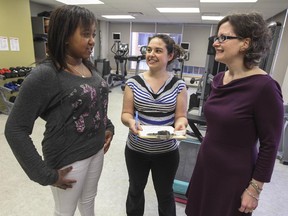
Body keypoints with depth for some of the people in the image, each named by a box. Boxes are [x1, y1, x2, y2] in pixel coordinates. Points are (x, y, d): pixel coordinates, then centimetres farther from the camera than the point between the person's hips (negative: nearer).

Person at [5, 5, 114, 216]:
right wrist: (46, 174, -16)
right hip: (69, 159, -6)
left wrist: (108, 127, 4)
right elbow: (15, 130, -19)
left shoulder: (89, 67, 0)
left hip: (97, 150, 6)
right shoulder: (45, 75, -22)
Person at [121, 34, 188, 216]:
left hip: (167, 152, 0)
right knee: (135, 190, 26)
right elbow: (126, 113, -6)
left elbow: (181, 116, -6)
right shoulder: (133, 82, -8)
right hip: (136, 150, 1)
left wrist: (180, 124, -28)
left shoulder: (179, 85, -8)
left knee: (165, 194, 22)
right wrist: (131, 121, -28)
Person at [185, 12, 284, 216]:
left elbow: (270, 145, -16)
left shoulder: (264, 87, -21)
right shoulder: (219, 79, -1)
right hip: (206, 165, 7)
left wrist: (254, 189, -11)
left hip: (234, 175, -6)